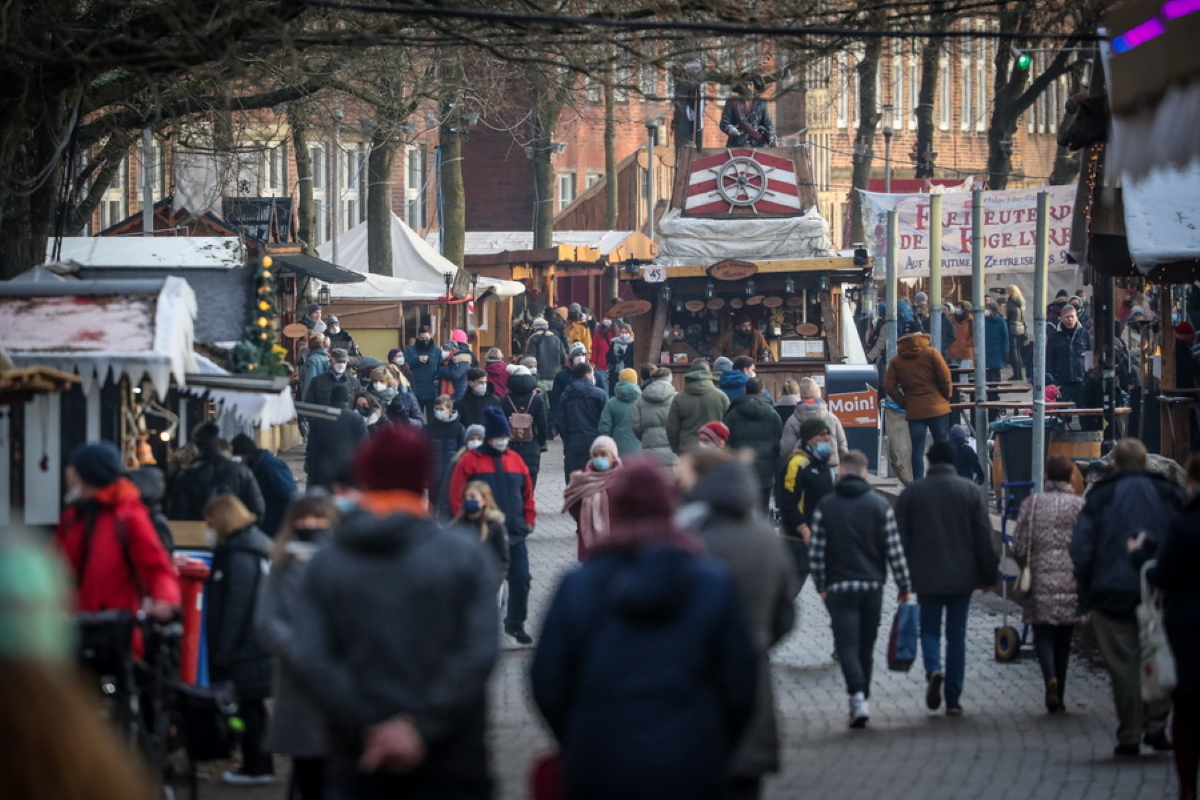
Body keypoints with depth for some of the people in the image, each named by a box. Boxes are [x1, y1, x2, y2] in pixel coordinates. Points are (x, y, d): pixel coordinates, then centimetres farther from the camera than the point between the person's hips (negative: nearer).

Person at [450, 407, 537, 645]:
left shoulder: (515, 460, 8)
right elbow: (457, 496, -7)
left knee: (521, 578, 2)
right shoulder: (470, 461, -5)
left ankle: (516, 624, 18)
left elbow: (527, 493, 13)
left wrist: (529, 520, 7)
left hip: (515, 533, 4)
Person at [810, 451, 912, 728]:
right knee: (866, 646, 13)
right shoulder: (880, 505, 1)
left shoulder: (826, 507, -1)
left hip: (839, 587, -2)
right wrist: (904, 585, 6)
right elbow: (894, 549, -1)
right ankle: (862, 698, 20)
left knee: (847, 644, -7)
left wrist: (820, 584, 11)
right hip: (873, 585, 2)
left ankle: (858, 697, -26)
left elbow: (817, 551, -1)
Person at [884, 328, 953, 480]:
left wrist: (903, 403, 7)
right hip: (937, 407, -2)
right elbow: (945, 377, -5)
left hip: (913, 411, 2)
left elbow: (889, 386, 0)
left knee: (917, 449, 3)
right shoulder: (931, 353, 1)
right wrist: (946, 397, 9)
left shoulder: (896, 361, 7)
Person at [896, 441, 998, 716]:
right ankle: (953, 699, 6)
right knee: (957, 635, 7)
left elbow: (901, 538, 2)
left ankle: (933, 669, -19)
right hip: (961, 577, 1)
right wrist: (989, 575, 8)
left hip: (926, 577, 0)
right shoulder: (971, 492, -1)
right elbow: (984, 538, -1)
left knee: (929, 629, 12)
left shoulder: (911, 492, -1)